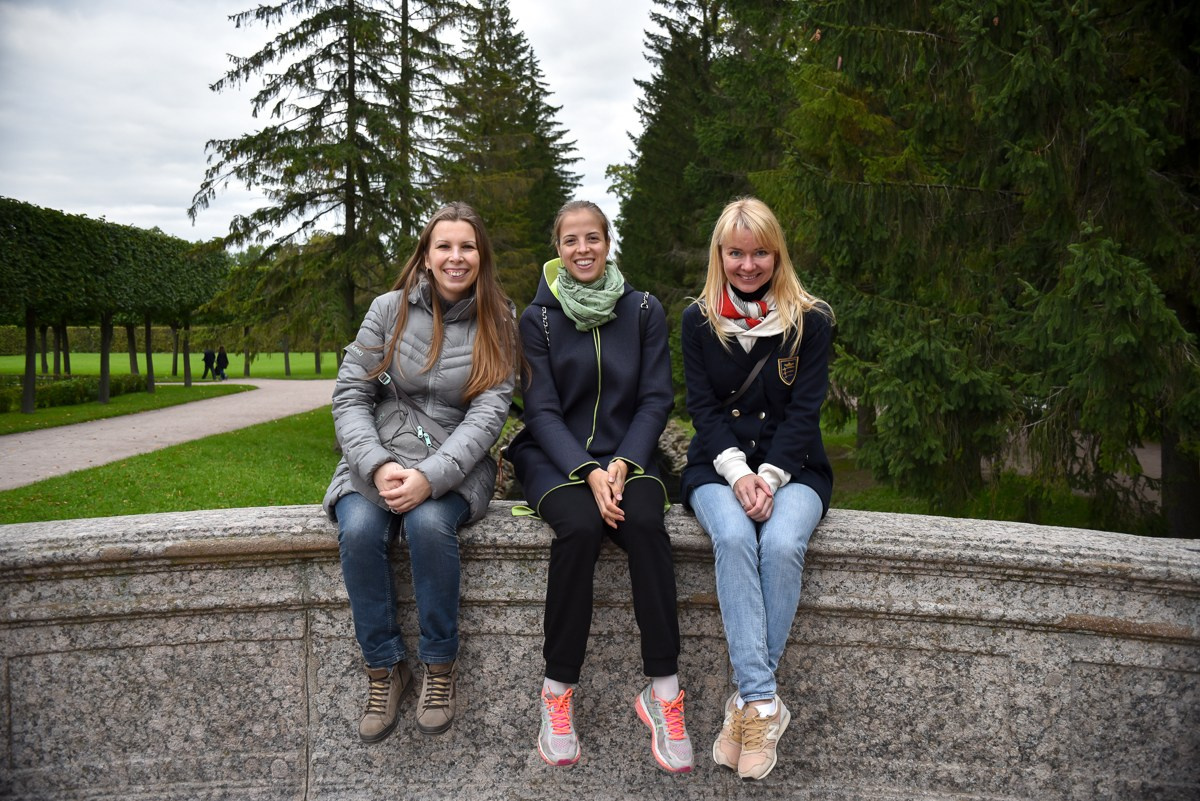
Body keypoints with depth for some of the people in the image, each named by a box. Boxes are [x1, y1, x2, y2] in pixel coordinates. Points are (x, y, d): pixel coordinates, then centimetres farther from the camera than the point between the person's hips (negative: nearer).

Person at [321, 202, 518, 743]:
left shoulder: (498, 323, -1)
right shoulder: (391, 309, 1)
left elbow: (487, 414, -10)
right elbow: (350, 395, -3)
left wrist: (430, 477, -25)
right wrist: (378, 466, -21)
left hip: (456, 462, -1)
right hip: (381, 458, 2)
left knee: (429, 523, -33)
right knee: (359, 528, -29)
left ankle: (440, 665, -11)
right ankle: (383, 668, -8)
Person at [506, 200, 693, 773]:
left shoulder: (644, 310, 5)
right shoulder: (538, 318, 2)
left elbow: (655, 400, 1)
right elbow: (542, 410, -4)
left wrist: (623, 464, -16)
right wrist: (588, 472, -20)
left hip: (626, 453, 1)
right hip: (556, 458, -1)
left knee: (645, 522, -32)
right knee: (580, 527, -33)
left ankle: (663, 691, -23)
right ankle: (557, 690, -19)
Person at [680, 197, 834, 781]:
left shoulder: (810, 321, 5)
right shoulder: (699, 320, 8)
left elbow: (804, 410, -2)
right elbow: (702, 408, 1)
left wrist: (769, 476, -16)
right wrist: (737, 473, -14)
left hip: (792, 467, 0)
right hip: (719, 466, 1)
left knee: (782, 543, -32)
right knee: (733, 537, -32)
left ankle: (748, 702, -21)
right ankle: (765, 702, -31)